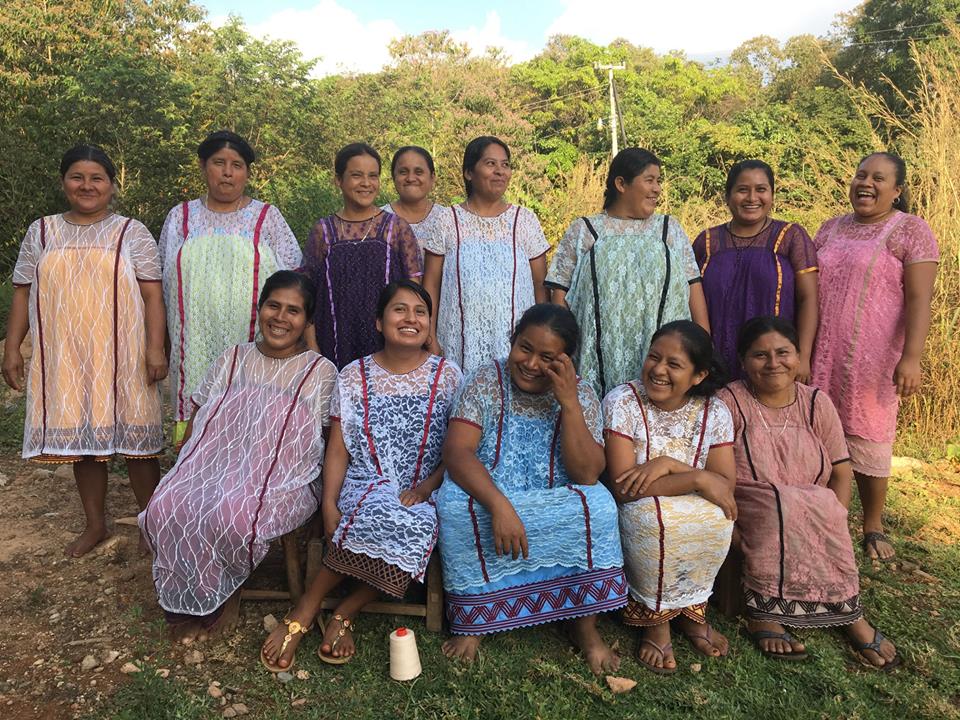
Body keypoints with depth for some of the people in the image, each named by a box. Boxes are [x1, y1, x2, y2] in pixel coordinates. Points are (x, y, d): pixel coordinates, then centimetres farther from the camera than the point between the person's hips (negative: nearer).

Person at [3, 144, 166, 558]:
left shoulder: (132, 233, 2)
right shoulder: (41, 233, 11)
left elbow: (152, 295, -4)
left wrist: (155, 348, -12)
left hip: (122, 357, -3)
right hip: (66, 359, 3)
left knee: (135, 442, 1)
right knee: (81, 440, 10)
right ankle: (95, 524, 26)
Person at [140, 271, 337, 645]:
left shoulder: (320, 372, 3)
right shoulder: (233, 360, 14)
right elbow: (196, 427, 14)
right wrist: (185, 472, -3)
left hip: (285, 481, -3)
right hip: (217, 469, 4)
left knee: (232, 518, -34)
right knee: (165, 510, -26)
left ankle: (224, 595, -1)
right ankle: (192, 602, -1)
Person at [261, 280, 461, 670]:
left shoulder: (447, 376, 4)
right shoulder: (354, 376, 6)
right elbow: (338, 450, 2)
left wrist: (428, 485, -13)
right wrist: (329, 504, -11)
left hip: (422, 495, 1)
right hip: (362, 487, 0)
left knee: (413, 524, -33)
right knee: (389, 517, -34)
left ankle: (304, 612, -16)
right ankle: (342, 618, -13)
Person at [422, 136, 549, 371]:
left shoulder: (525, 220, 6)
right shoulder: (447, 222, 4)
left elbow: (540, 286, 6)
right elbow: (431, 286, 4)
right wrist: (431, 339, -2)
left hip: (515, 343, 1)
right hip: (460, 345, -1)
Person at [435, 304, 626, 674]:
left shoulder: (581, 396, -3)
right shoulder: (487, 381, -6)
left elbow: (587, 475, -15)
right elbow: (456, 451, -19)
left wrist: (568, 402, -24)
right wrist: (500, 505, -34)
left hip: (559, 509, 1)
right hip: (486, 496, 0)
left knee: (598, 505, -28)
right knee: (453, 504, -31)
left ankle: (585, 625, -8)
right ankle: (474, 618, -10)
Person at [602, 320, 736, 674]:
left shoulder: (714, 412, -4)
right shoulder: (622, 402, -16)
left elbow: (725, 485, -11)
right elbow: (624, 487, -23)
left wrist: (669, 464, -25)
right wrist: (697, 479, -28)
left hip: (697, 512, 4)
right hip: (638, 514, -3)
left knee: (718, 515, -29)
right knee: (654, 518, -36)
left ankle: (692, 607, 0)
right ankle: (656, 618, -8)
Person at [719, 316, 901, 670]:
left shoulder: (816, 403, 4)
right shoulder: (729, 403, -7)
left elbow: (841, 473, 3)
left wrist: (832, 528, -11)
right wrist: (733, 532, -23)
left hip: (816, 518, 4)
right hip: (751, 521, -3)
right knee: (782, 509, -31)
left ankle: (765, 609, -12)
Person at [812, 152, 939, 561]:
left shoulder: (911, 231, -2)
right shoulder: (831, 229, 13)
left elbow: (919, 300, -10)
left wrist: (911, 358, -21)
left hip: (872, 360, -4)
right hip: (822, 358, 4)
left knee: (868, 440, 5)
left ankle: (873, 528, 23)